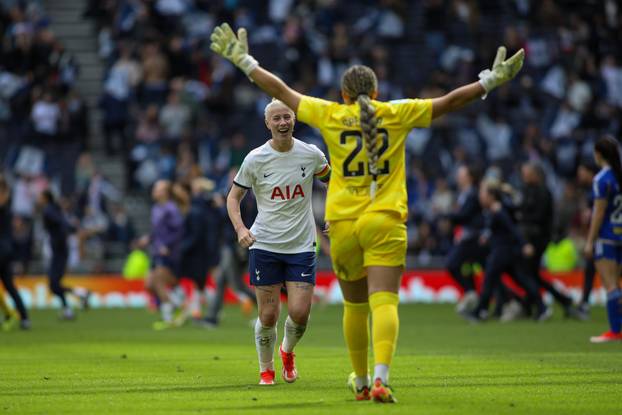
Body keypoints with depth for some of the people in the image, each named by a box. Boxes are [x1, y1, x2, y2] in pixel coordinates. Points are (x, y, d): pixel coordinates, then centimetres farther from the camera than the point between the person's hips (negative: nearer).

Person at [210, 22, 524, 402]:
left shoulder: (330, 115, 3)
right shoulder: (397, 114, 2)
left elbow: (280, 90, 9)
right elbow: (449, 102, 5)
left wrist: (244, 60, 18)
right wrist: (491, 81, 12)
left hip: (343, 223, 2)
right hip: (386, 222, -1)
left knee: (355, 306, 16)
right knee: (384, 302, -9)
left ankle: (361, 382, 27)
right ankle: (381, 378, -27)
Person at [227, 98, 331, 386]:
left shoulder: (310, 154, -2)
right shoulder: (255, 159, -6)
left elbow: (331, 179, 19)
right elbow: (234, 196, 3)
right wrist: (240, 229, -13)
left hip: (302, 246, 1)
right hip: (264, 245, -1)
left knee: (300, 313, -8)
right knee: (268, 315, -2)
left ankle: (287, 351, 25)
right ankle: (266, 370, 21)